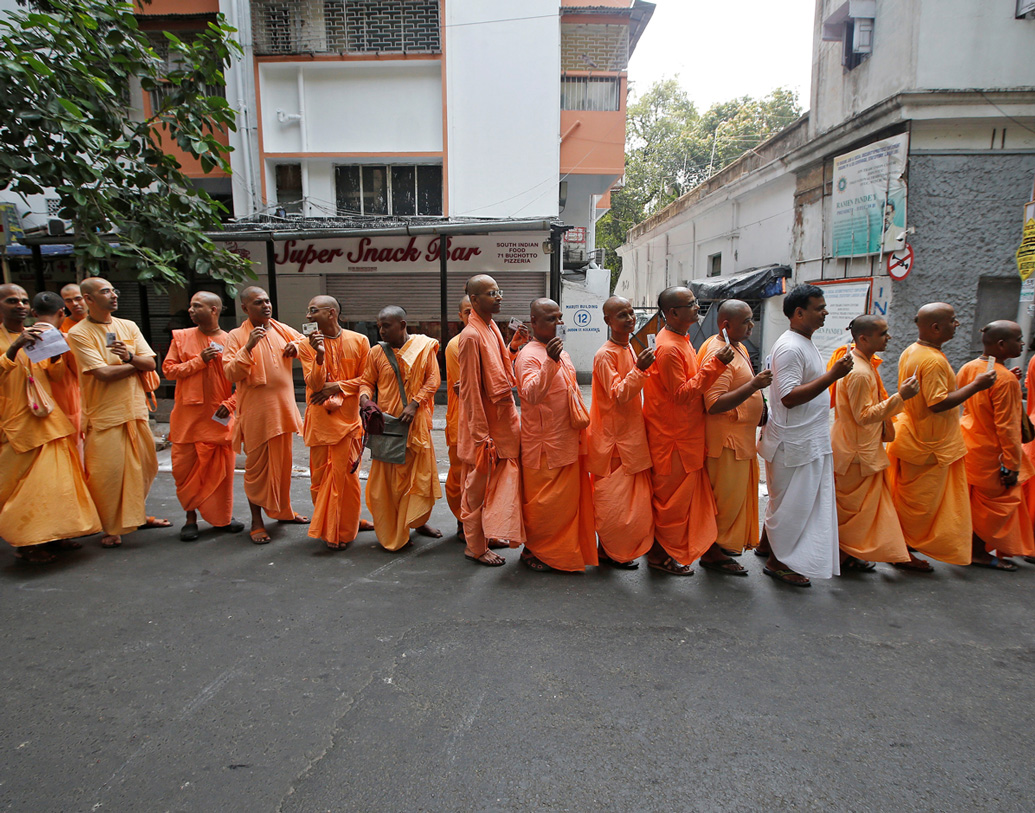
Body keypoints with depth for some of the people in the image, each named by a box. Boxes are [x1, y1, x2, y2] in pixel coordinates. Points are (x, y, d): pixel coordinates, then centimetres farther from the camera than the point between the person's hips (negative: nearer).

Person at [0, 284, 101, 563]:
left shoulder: (39, 335, 13)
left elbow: (56, 375, 11)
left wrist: (55, 352, -8)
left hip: (48, 420, 5)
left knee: (57, 477, 7)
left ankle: (53, 533, 17)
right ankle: (25, 542, 6)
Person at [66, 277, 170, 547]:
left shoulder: (129, 327, 9)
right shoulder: (78, 334, -7)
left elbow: (151, 363, 4)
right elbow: (104, 373, -15)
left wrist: (130, 357, -16)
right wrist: (136, 363, -3)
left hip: (136, 410, 5)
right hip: (105, 415, -5)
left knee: (144, 467, 11)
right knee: (108, 472, -3)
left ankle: (136, 514, 29)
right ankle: (111, 528, 13)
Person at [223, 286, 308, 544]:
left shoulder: (282, 330, 9)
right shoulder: (237, 336, -5)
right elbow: (231, 373, -12)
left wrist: (296, 346, 2)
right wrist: (248, 347, -24)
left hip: (283, 406, 5)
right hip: (255, 410, -5)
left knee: (283, 461, 15)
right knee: (256, 465, 2)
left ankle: (283, 510, 31)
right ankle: (257, 521, 13)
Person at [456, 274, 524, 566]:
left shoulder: (491, 328, 9)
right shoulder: (471, 336, -19)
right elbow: (471, 389, -21)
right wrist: (483, 435, -21)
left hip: (501, 419, 9)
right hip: (484, 425, -9)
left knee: (495, 481, 19)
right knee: (478, 484, 4)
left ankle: (488, 534, 34)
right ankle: (475, 546, 19)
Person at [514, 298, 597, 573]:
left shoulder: (561, 353, 13)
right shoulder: (529, 355, -15)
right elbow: (531, 394, -32)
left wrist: (581, 425, 23)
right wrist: (550, 362, -43)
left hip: (567, 441, 9)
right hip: (543, 444, -8)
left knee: (569, 497, 14)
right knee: (542, 501, 1)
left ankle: (561, 549, 29)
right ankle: (532, 550, 19)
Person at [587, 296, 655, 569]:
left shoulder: (629, 349, 12)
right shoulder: (605, 355, -16)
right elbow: (618, 395, -24)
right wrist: (639, 369, -32)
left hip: (630, 432, 9)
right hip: (613, 436, -9)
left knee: (626, 494, 15)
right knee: (613, 495, -1)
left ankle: (616, 548, 27)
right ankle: (610, 551, 13)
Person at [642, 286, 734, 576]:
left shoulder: (681, 340, 11)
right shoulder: (668, 348, -21)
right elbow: (682, 394, -23)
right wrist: (715, 365, -25)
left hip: (688, 435, 9)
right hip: (672, 437, -9)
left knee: (691, 493, 15)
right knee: (671, 496, 2)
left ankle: (706, 548, 26)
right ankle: (660, 554, 17)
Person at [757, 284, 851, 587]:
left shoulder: (805, 344, 14)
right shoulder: (790, 347, -18)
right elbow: (789, 397, -26)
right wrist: (833, 375, -27)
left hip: (811, 441, 10)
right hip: (794, 443, -10)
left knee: (806, 503, 16)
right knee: (791, 505, 0)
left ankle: (781, 558, 28)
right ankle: (777, 562, 15)